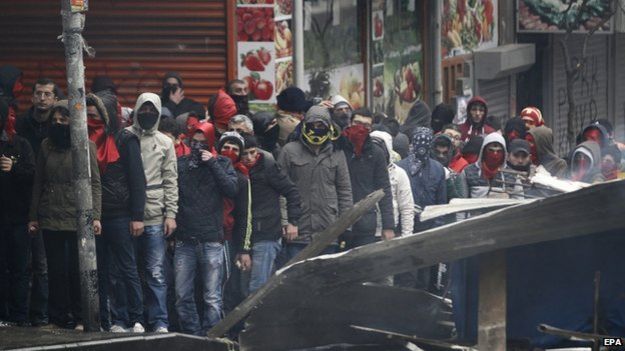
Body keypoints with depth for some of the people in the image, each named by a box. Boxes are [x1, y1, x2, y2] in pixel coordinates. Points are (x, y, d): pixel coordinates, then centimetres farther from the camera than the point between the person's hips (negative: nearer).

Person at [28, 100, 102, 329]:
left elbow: (94, 183, -4)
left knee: (77, 269, 0)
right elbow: (38, 183, 13)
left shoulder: (86, 146, -1)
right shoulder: (47, 145, 10)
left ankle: (79, 317, 8)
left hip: (77, 219, -3)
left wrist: (95, 216, -12)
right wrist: (33, 216, 9)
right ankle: (59, 317, 11)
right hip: (50, 220, 3)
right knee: (56, 269, 5)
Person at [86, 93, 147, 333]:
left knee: (126, 269, -3)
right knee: (104, 271, 3)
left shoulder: (125, 140, -3)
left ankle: (136, 320, 1)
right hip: (95, 215, 5)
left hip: (120, 216, -5)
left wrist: (137, 216, -12)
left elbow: (137, 180, -6)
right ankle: (117, 321, 6)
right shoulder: (89, 140, 12)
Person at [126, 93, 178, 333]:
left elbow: (171, 182, 8)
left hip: (154, 216, 0)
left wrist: (171, 214, -2)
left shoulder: (165, 143, 10)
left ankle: (159, 322, -3)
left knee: (155, 272, -3)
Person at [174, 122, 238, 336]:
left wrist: (212, 164, -8)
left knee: (212, 298, -4)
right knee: (183, 296, 1)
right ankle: (193, 336, 9)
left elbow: (232, 190, -6)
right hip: (184, 241, 2)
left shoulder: (221, 164, 9)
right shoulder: (180, 164, 11)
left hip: (211, 240, -2)